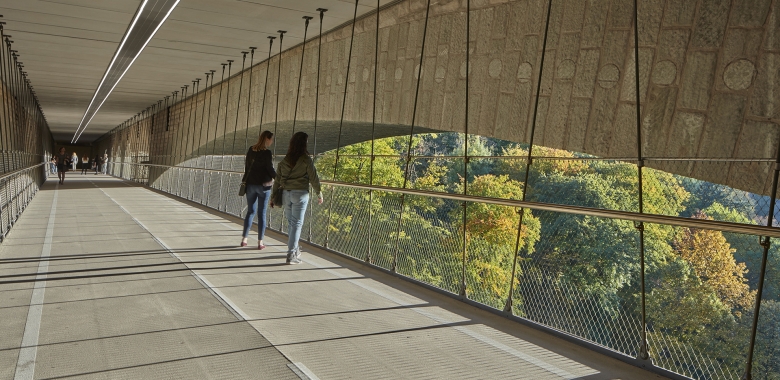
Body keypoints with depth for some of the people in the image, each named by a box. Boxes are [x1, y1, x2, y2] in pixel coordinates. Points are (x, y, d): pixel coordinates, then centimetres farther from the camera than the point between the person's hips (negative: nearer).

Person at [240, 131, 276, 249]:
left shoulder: (251, 150, 5)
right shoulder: (267, 153, -13)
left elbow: (247, 166, 12)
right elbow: (270, 169, -11)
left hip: (250, 184, 5)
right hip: (264, 185, -5)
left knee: (250, 211, 14)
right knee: (262, 213, 2)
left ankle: (244, 239, 14)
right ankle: (260, 242, 4)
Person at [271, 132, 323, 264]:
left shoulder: (284, 160, 6)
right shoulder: (306, 160, -8)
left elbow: (277, 179, 7)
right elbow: (313, 178, -5)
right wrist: (319, 194, 7)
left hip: (285, 193, 5)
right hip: (300, 194, -5)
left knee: (290, 222, 18)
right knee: (297, 223, -1)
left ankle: (294, 250, 32)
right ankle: (291, 254, -4)